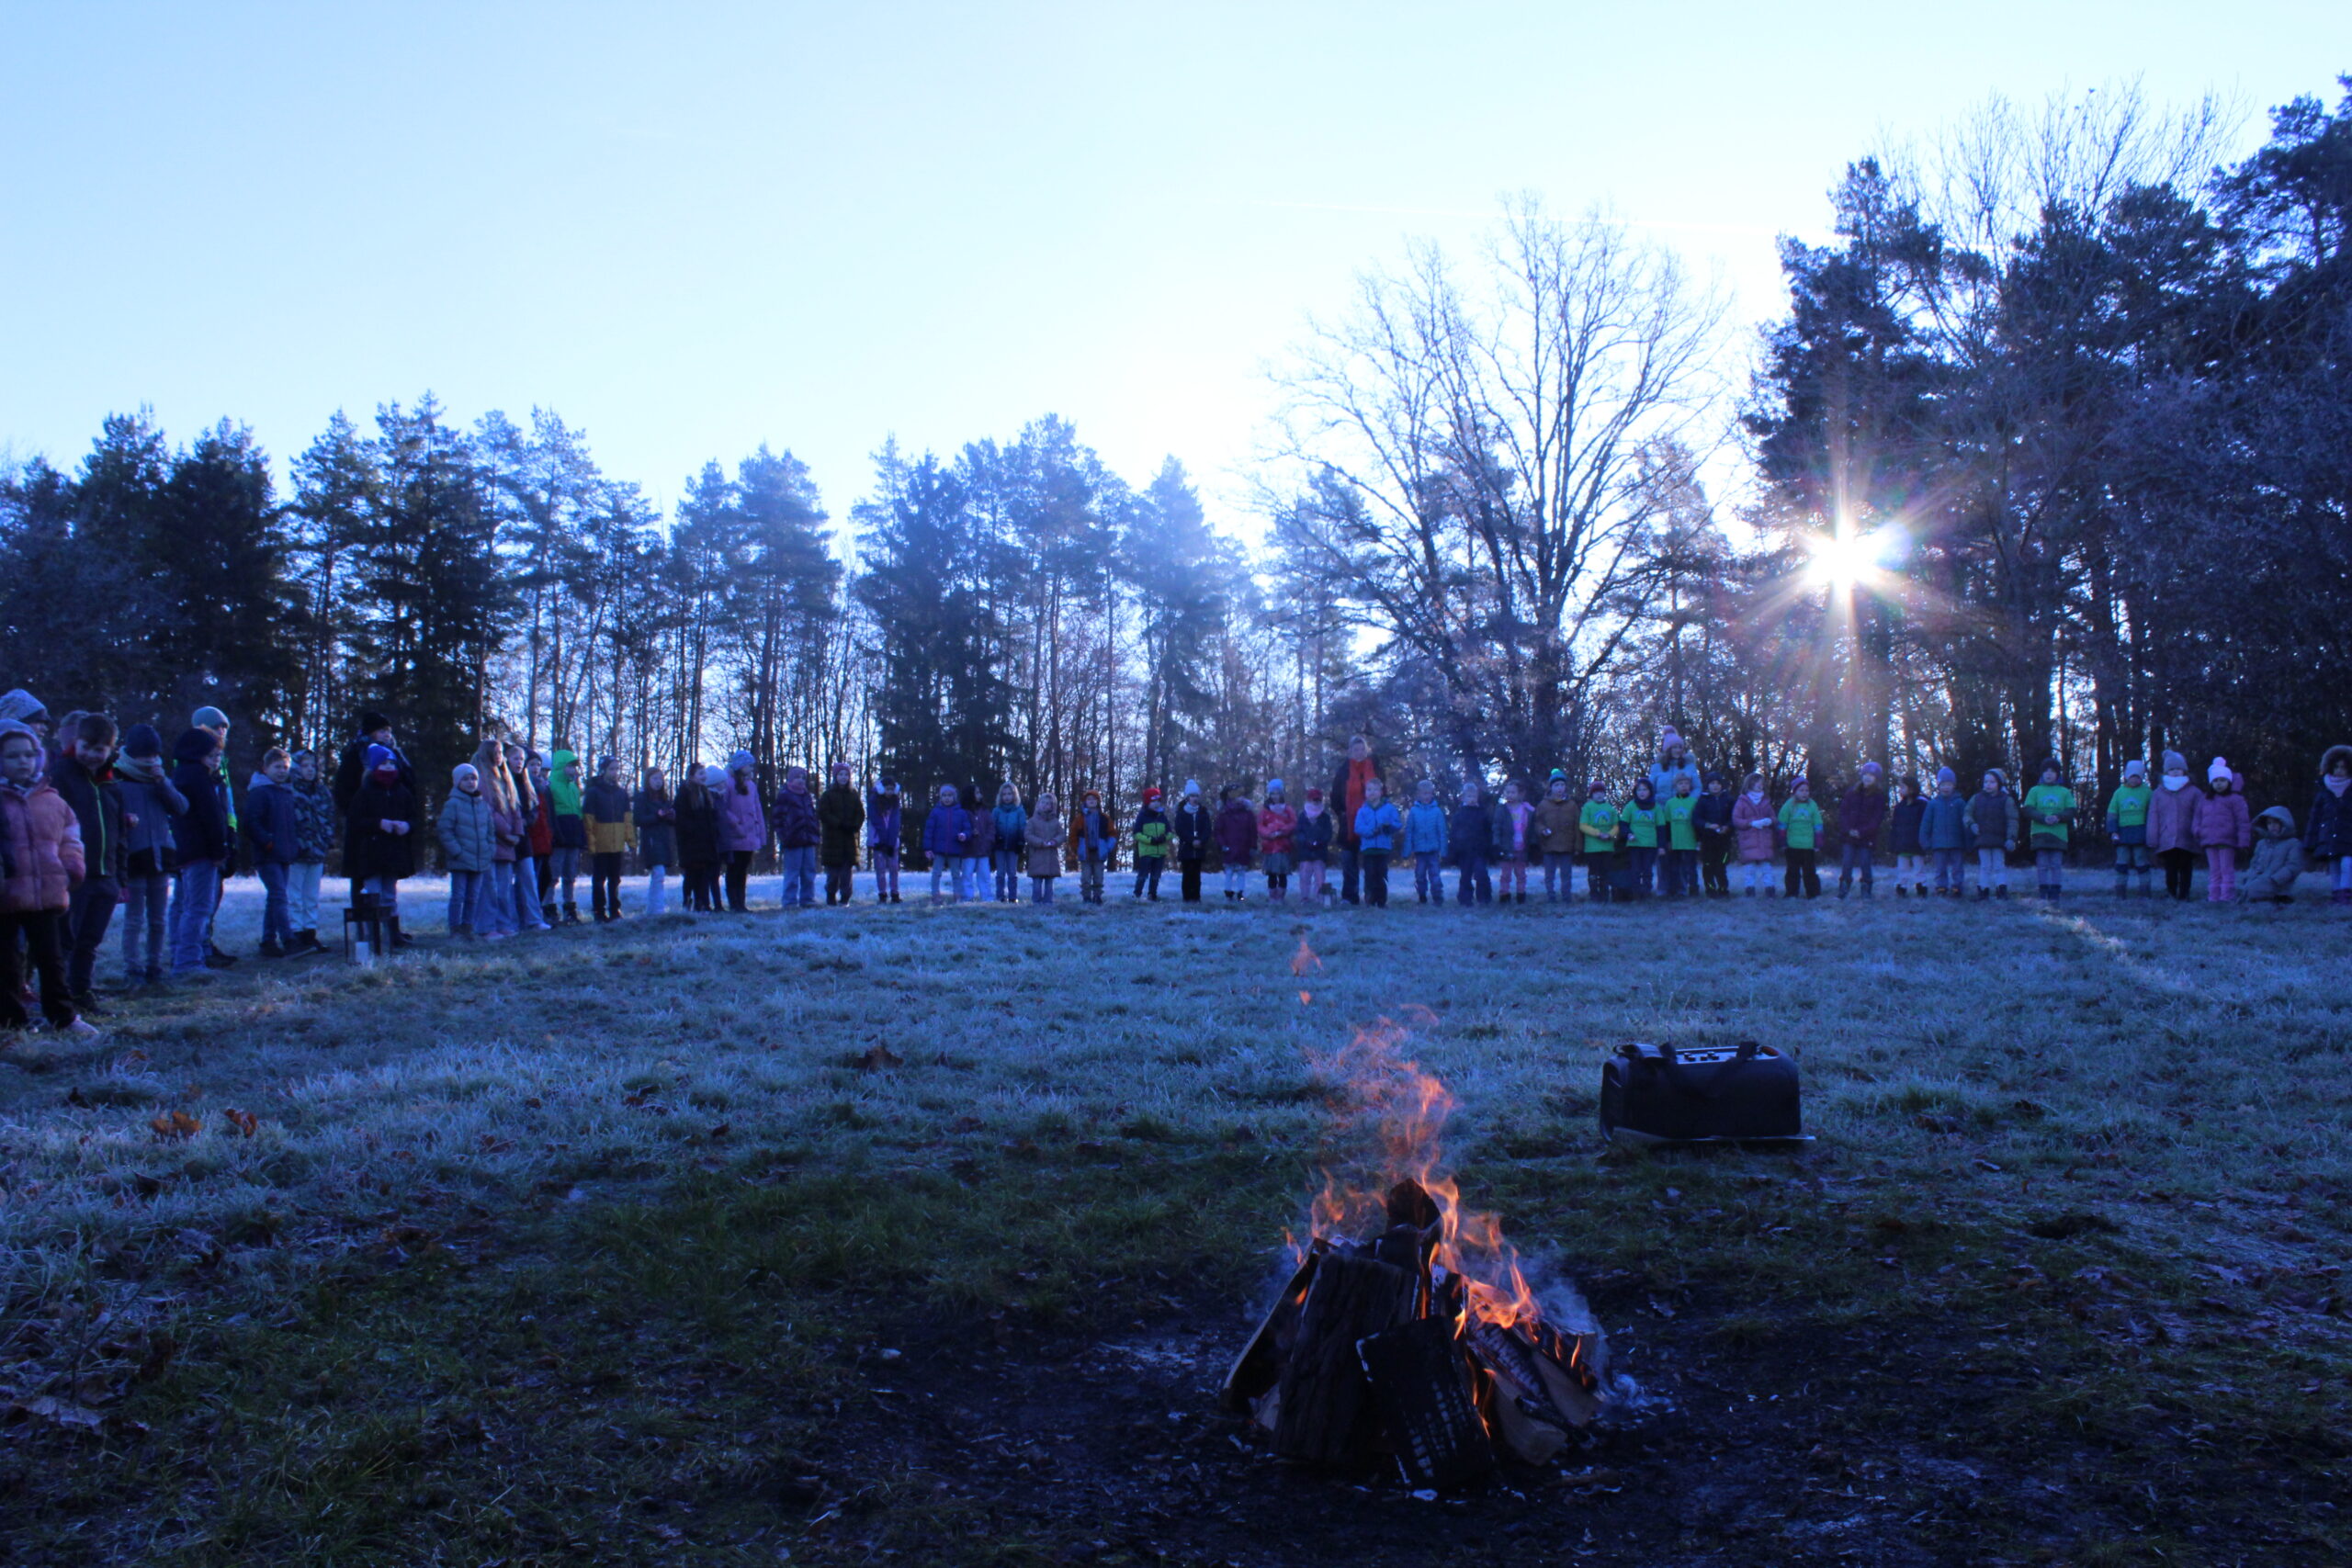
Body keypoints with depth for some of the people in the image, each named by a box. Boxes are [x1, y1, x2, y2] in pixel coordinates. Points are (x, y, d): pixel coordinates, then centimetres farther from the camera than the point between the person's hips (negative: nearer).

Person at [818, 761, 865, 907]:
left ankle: (844, 899, 7)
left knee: (847, 870, 2)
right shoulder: (827, 795, 1)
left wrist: (854, 826, -9)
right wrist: (840, 824, -15)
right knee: (833, 872, -3)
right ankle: (831, 900, 5)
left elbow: (860, 813, 10)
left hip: (849, 838, 3)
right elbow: (823, 814, -7)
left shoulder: (853, 795, 12)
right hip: (832, 838, -3)